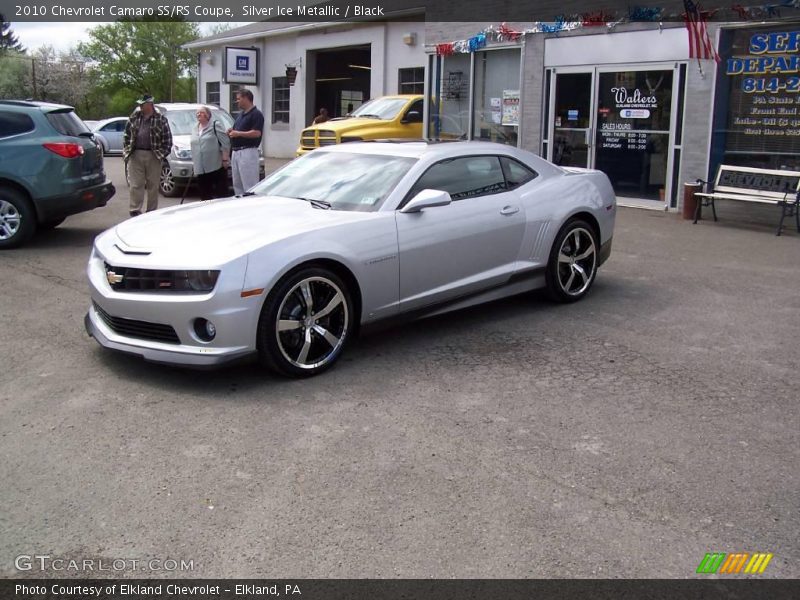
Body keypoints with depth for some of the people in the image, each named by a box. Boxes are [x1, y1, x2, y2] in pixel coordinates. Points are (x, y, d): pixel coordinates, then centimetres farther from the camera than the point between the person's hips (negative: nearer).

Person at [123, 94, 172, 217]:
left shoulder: (161, 119, 2)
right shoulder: (134, 117, 11)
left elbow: (167, 139, 2)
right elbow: (126, 135, 15)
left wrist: (162, 154, -5)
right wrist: (126, 150, 6)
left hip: (153, 157, -1)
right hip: (135, 155, 2)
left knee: (153, 186, 6)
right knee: (135, 185, -3)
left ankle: (152, 211, 15)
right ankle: (135, 210, -1)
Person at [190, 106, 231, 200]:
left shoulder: (215, 125, 0)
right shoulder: (195, 130, 20)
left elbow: (225, 143, -8)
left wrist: (225, 159, -14)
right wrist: (194, 164, 21)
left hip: (217, 167, -6)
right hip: (200, 169, 6)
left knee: (221, 192, -6)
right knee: (204, 194, 6)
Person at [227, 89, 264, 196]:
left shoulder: (256, 114, -8)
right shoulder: (241, 114, 20)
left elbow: (256, 133, -19)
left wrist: (238, 133, -16)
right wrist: (232, 132, 7)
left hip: (248, 152, -10)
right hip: (235, 152, 10)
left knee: (249, 184, -10)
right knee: (237, 184, 12)